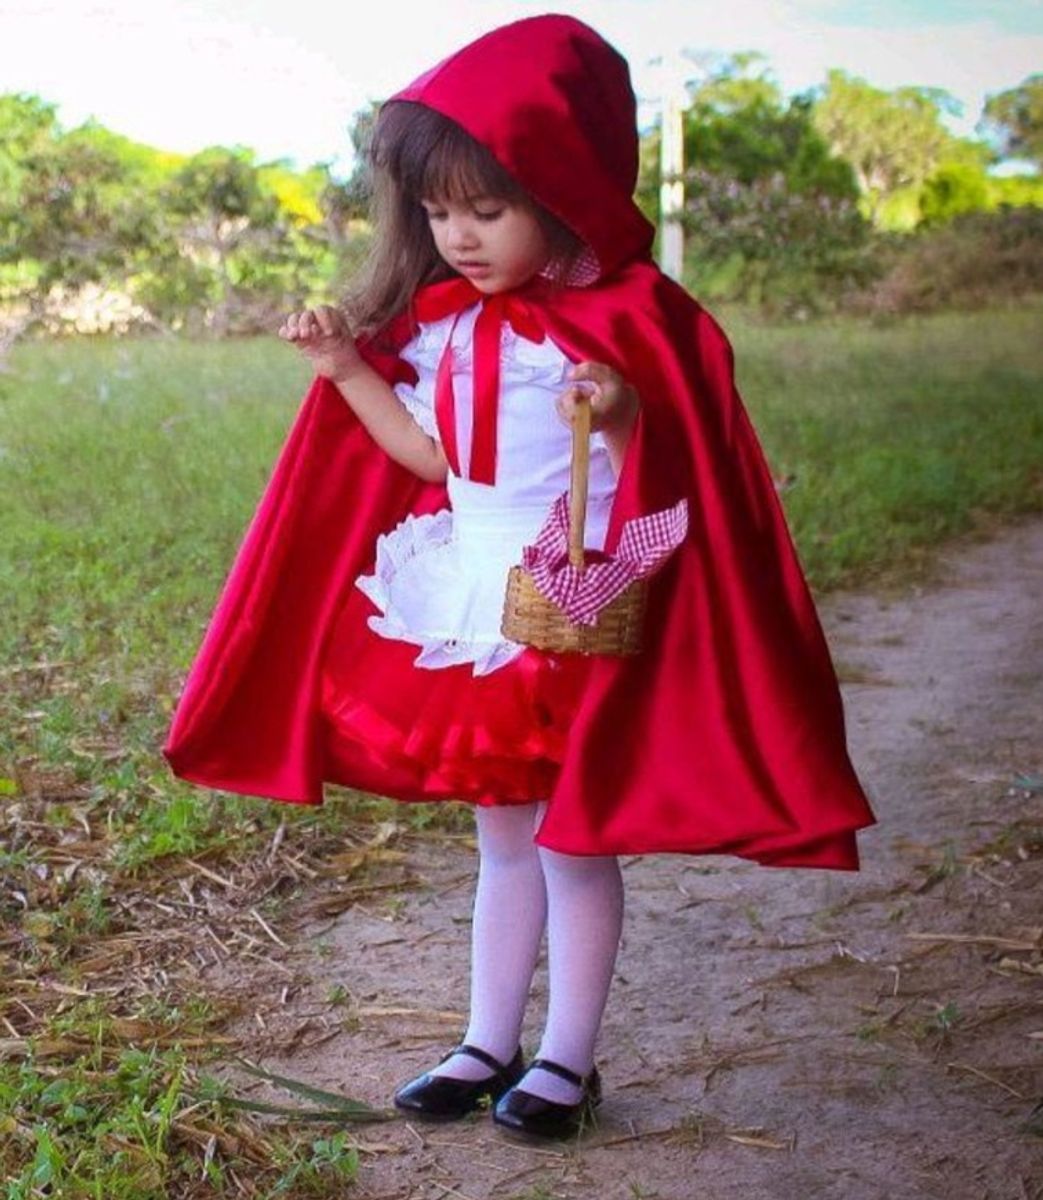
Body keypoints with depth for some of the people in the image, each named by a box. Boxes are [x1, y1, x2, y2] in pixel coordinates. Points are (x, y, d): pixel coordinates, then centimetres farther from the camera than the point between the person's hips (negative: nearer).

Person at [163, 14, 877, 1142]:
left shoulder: (628, 318, -14)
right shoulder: (440, 320, 5)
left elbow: (671, 483, -14)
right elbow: (430, 456, 8)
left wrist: (624, 423, -34)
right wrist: (347, 368, 1)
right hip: (468, 620, 6)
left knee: (573, 845, 6)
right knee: (502, 842, 17)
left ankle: (568, 1060, 22)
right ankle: (489, 1045, 29)